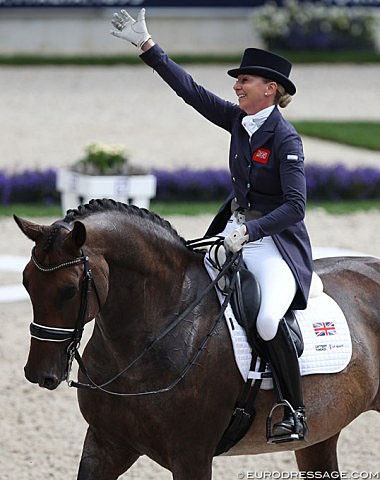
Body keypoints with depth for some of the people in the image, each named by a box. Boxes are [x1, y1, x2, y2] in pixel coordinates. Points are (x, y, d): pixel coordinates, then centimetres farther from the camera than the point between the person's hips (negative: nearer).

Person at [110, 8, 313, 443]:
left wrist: (249, 230, -28)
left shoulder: (285, 138, -15)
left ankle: (295, 411, -17)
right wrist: (146, 45, 6)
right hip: (234, 234, 8)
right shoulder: (238, 120, 5)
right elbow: (191, 90, 7)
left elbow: (295, 206, -19)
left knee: (268, 321, -31)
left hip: (276, 241, -8)